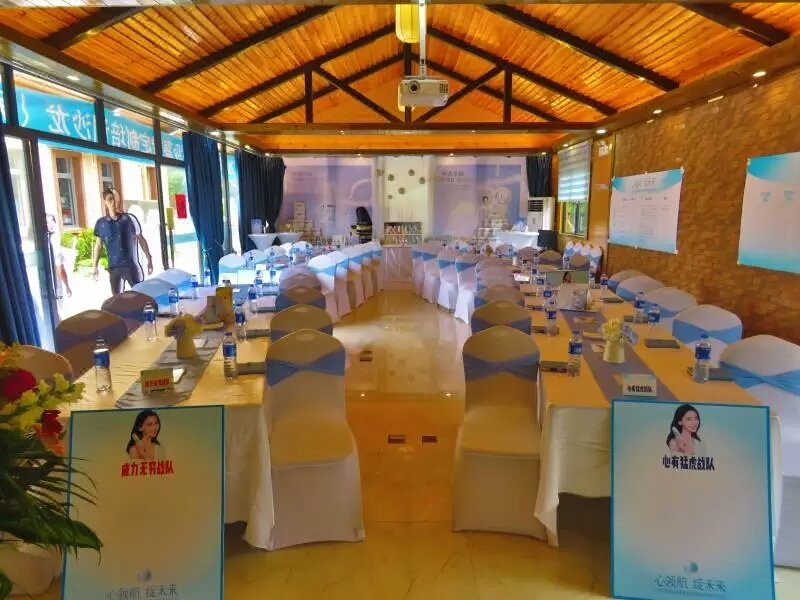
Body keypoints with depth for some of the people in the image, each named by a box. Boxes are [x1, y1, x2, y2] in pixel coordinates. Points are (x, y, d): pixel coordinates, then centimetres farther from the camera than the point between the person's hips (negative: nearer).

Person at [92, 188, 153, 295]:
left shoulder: (129, 219, -4)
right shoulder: (101, 223, 4)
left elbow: (141, 239, 0)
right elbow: (98, 244, 12)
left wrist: (149, 259, -3)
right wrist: (95, 266, 10)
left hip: (131, 265, -3)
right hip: (113, 267, 3)